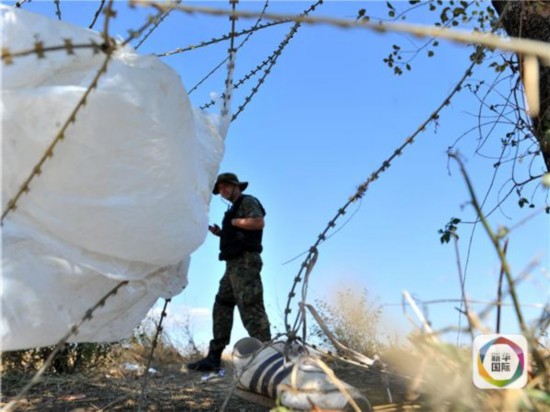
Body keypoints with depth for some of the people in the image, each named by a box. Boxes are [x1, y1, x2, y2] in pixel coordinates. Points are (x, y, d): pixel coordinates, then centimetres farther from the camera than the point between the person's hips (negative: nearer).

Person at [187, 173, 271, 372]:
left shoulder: (247, 201, -1)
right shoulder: (235, 208, 27)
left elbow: (259, 222, -19)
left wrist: (233, 222, -8)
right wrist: (221, 233, 13)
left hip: (245, 262, -11)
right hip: (234, 263, 11)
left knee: (250, 309, -17)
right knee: (222, 307, 7)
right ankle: (214, 357, 7)